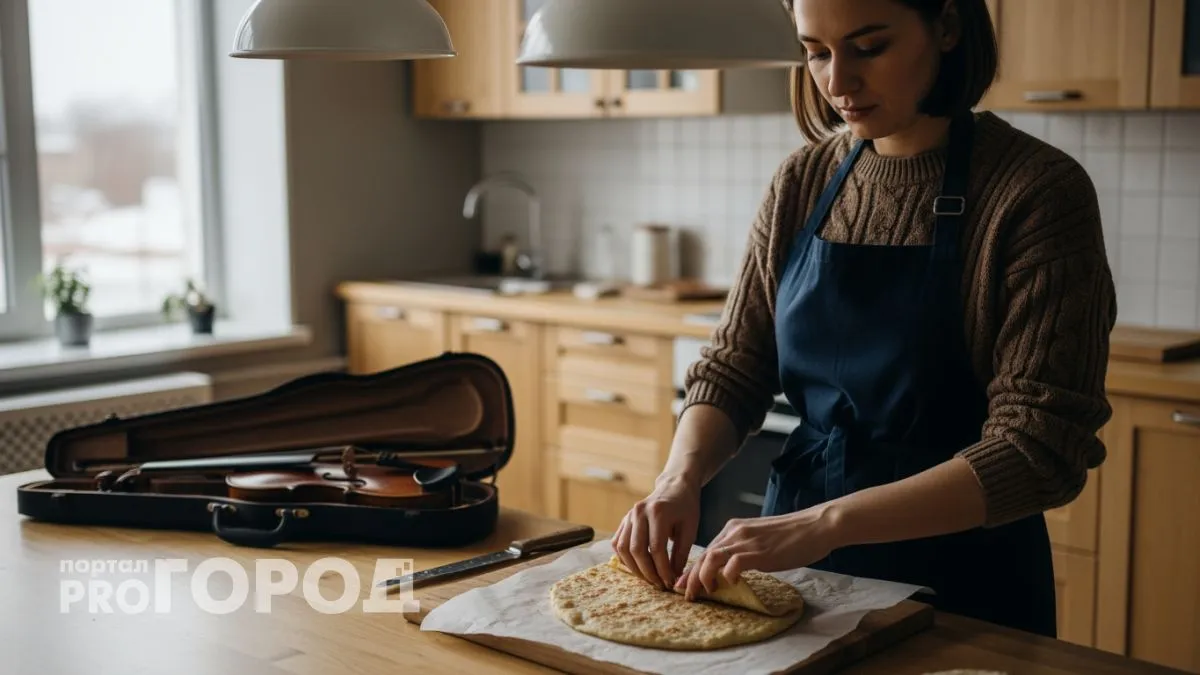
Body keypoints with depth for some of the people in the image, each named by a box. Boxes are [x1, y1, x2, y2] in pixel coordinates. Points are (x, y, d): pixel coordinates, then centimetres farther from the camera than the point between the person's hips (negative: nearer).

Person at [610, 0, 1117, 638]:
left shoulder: (1037, 190, -17)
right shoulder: (803, 179, -1)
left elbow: (1039, 447, -23)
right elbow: (733, 368, 2)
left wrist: (829, 522, -32)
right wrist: (681, 478, -18)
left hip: (961, 587, -4)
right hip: (796, 560, 5)